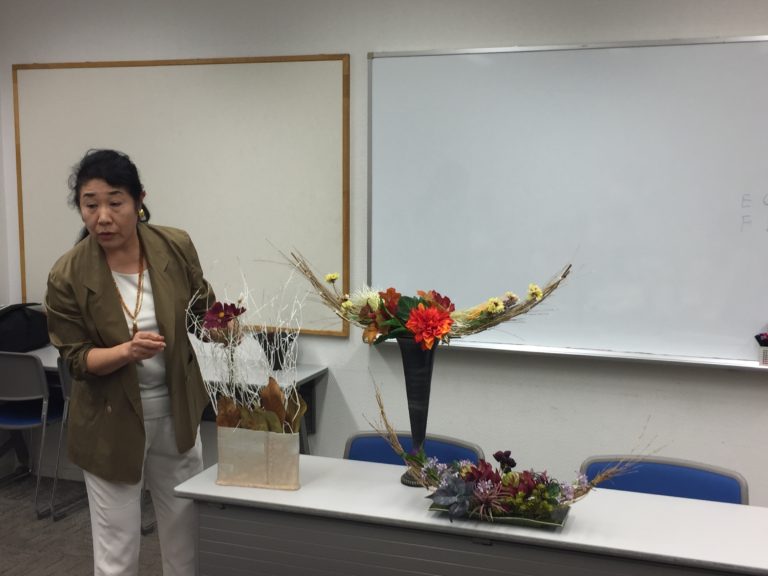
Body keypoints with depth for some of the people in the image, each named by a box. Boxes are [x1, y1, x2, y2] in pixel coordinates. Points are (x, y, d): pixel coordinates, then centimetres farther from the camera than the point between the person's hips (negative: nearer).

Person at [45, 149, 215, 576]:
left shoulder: (177, 247, -10)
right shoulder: (68, 275, -16)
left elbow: (205, 309, 7)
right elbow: (77, 359, -11)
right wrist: (126, 351, -28)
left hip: (177, 413, 3)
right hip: (112, 422, -2)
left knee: (185, 532, 16)